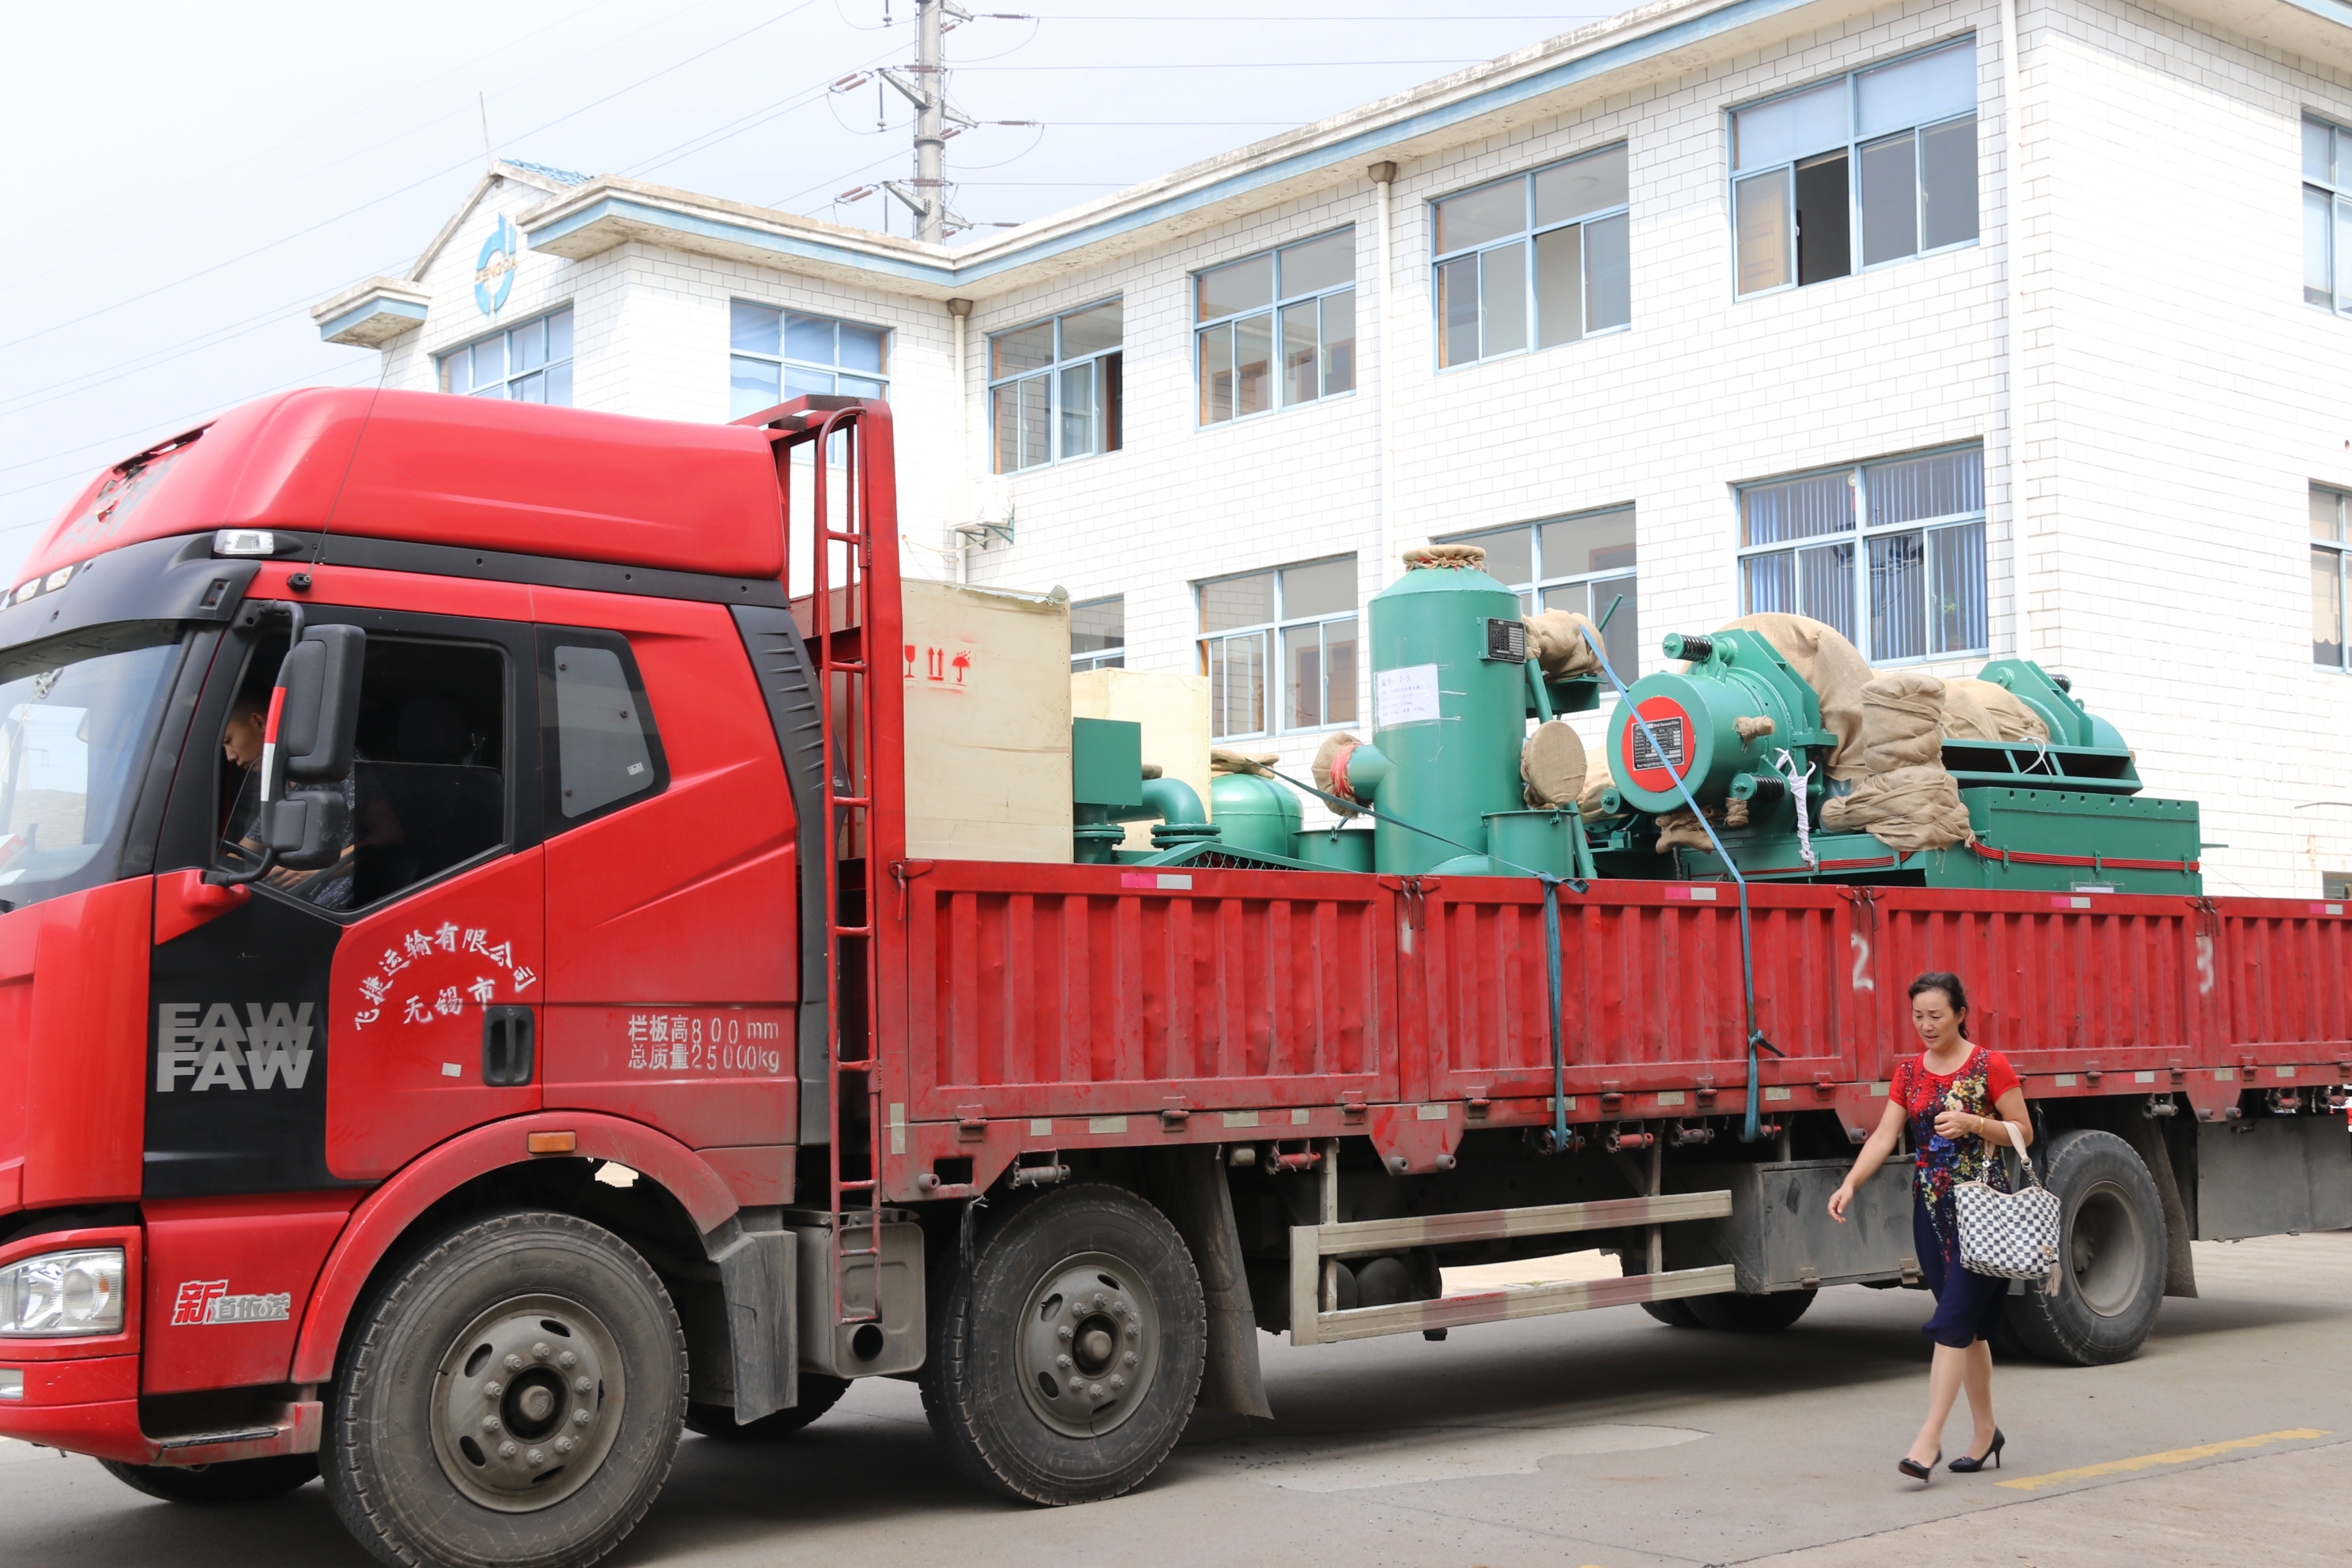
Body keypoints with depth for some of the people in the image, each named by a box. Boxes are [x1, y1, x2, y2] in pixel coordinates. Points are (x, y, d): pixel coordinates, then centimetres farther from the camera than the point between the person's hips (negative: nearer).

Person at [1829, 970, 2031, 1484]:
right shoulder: (1909, 1073, 9)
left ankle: (1929, 1438, -13)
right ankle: (1985, 1431, 22)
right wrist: (1850, 1183, -12)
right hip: (1932, 1206, 5)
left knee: (1953, 1321, -11)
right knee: (1969, 1325, 12)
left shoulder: (1990, 1067, -5)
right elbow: (1884, 1137, 2)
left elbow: (2024, 1134, -2)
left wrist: (1972, 1123, -18)